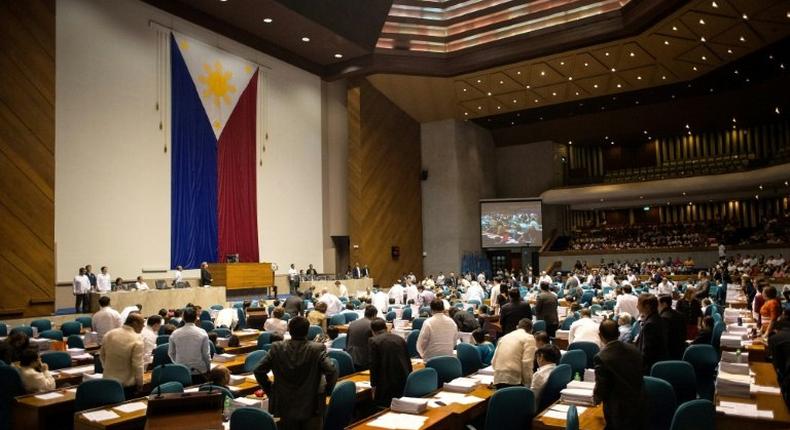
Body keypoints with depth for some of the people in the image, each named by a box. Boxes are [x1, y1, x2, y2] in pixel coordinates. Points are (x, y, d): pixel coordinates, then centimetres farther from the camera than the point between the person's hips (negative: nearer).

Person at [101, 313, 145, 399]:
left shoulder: (109, 334, -2)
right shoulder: (136, 339, -20)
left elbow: (102, 355, 11)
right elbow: (137, 365, -20)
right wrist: (140, 383, -8)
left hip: (108, 380, 5)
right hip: (127, 383, -5)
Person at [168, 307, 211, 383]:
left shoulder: (175, 334, -3)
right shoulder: (202, 333, -9)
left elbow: (171, 353, 8)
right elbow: (206, 354, -7)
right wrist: (208, 368, 8)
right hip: (199, 371, -2)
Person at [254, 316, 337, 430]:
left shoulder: (277, 348, -7)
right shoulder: (317, 348, -14)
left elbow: (259, 371, -4)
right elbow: (331, 372, -21)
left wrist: (270, 390, 8)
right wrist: (326, 391, -4)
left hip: (284, 406, 2)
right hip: (311, 407, -2)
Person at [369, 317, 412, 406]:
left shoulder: (374, 341, -4)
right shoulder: (400, 339, 11)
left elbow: (374, 365, -7)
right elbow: (408, 362, 14)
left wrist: (373, 385, 1)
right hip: (405, 382, 5)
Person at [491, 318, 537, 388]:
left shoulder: (505, 337, 22)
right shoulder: (529, 338, 5)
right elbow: (527, 362, -9)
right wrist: (528, 384, -3)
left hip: (498, 378, 6)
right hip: (514, 380, -6)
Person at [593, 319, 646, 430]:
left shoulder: (601, 358, -21)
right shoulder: (634, 350, -1)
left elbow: (601, 392, -16)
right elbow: (638, 379, 11)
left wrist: (595, 397, 7)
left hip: (619, 412, -6)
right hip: (639, 407, 6)